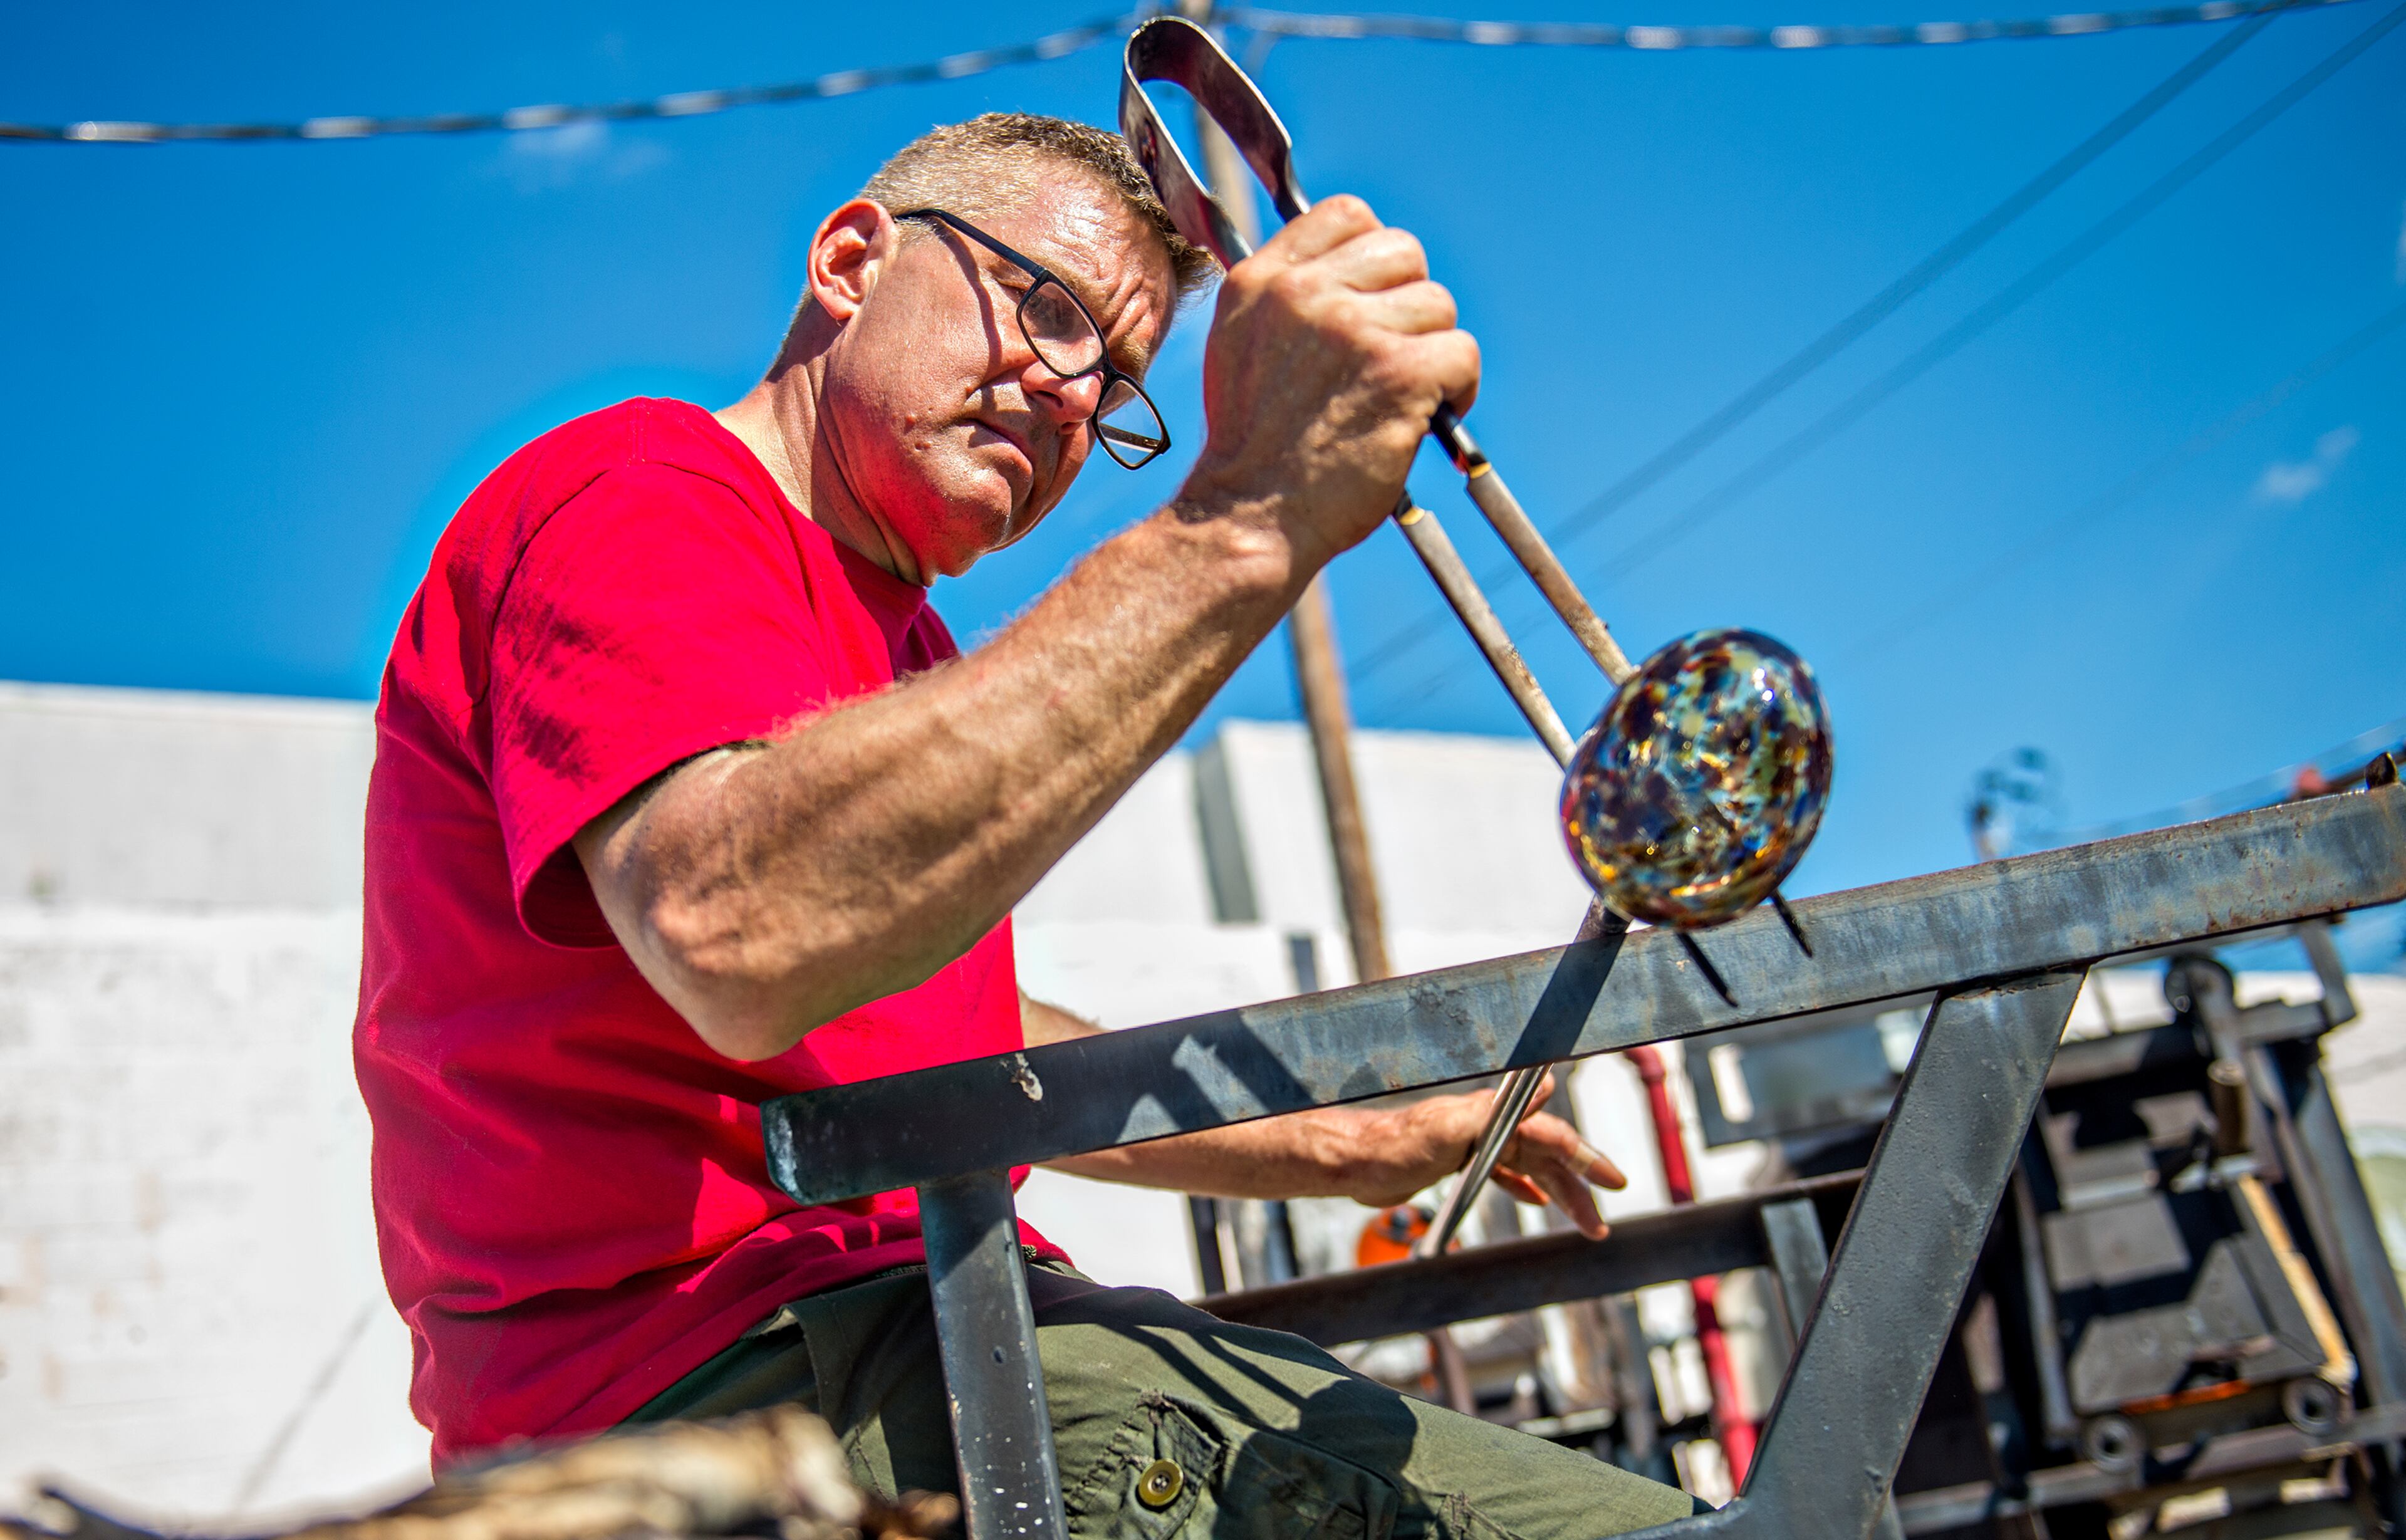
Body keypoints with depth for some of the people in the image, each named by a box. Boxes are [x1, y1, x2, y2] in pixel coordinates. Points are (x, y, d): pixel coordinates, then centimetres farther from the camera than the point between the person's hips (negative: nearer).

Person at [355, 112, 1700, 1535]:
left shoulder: (902, 636, 26)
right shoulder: (638, 499, -7)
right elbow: (743, 940, -30)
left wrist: (1348, 1148, 27)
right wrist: (1247, 524, -31)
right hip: (721, 1372, -10)